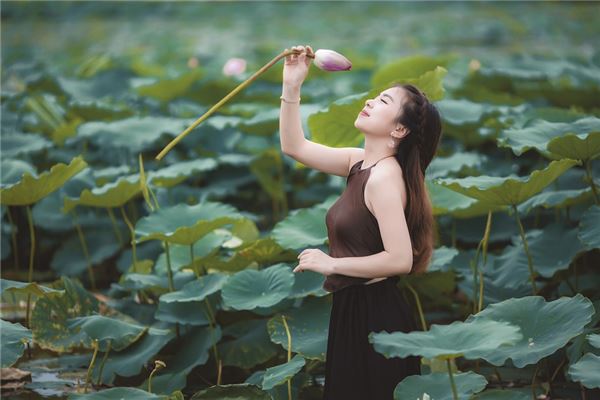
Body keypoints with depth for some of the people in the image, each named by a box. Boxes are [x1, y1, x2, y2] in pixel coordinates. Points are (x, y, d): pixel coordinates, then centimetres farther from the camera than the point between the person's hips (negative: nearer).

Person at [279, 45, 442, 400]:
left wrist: (331, 264, -17)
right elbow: (294, 146, 14)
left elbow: (400, 260, -26)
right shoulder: (361, 162, 7)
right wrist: (292, 86, 3)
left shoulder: (385, 175, -19)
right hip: (355, 311, 9)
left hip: (376, 317, -9)